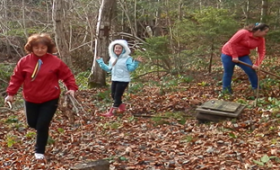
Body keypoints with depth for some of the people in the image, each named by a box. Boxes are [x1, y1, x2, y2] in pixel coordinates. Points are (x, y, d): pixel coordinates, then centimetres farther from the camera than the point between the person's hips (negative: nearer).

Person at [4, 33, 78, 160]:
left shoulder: (55, 61, -11)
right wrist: (11, 93, -5)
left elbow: (67, 75, -3)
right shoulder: (24, 61, -7)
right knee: (32, 123, 14)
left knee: (42, 125, -4)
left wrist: (71, 88, -14)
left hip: (50, 99, -3)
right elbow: (16, 77, -2)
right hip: (30, 99, 3)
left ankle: (40, 151, 14)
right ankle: (42, 131, 50)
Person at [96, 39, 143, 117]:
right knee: (113, 95, 12)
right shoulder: (112, 58, 10)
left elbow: (131, 68, -14)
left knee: (117, 96, -3)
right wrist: (100, 62, 16)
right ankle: (122, 106, 33)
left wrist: (136, 62, -29)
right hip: (114, 80, 7)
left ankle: (111, 112, 2)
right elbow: (109, 69, 16)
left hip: (123, 80, -7)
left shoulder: (127, 58, -10)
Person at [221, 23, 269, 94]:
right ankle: (225, 91, 18)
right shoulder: (244, 33, -27)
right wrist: (234, 56, -22)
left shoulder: (261, 39, -10)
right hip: (229, 54, -5)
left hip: (243, 55, 5)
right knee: (228, 73, 3)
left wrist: (257, 64, -18)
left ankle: (256, 89, 6)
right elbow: (231, 43, -23)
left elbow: (262, 52, -7)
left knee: (251, 70, -8)